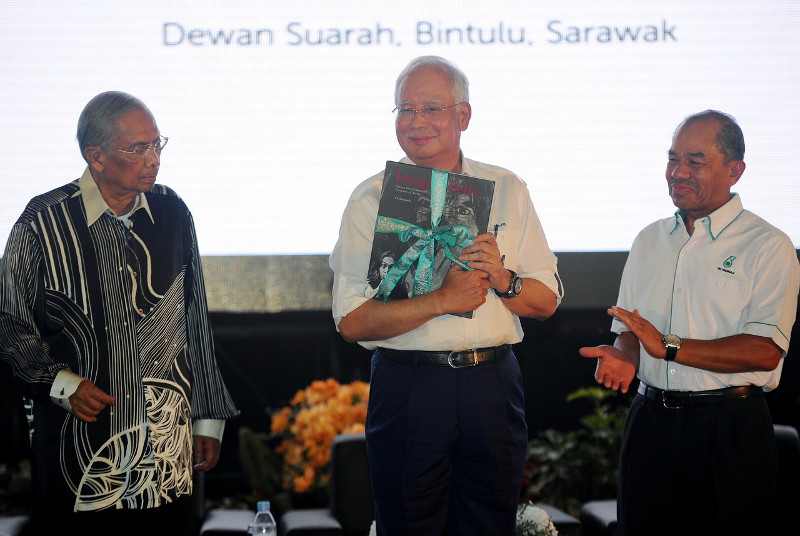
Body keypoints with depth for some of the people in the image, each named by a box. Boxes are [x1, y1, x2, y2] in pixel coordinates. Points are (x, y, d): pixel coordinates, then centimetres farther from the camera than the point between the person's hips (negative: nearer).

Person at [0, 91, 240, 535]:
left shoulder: (172, 213, 5)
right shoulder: (43, 224, -8)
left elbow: (195, 321, 10)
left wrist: (208, 419, 12)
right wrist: (61, 382, -14)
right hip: (77, 445, -3)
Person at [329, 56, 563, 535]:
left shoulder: (507, 191, 7)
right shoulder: (372, 199, 0)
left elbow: (547, 301, 7)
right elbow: (352, 321, -8)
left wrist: (501, 278, -13)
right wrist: (440, 301, -19)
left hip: (493, 387, 2)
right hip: (407, 387, -2)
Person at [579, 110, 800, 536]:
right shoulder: (649, 240, 14)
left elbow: (765, 351, -15)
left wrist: (670, 347, -19)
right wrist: (622, 355, -7)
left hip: (728, 428, -4)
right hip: (650, 419, 5)